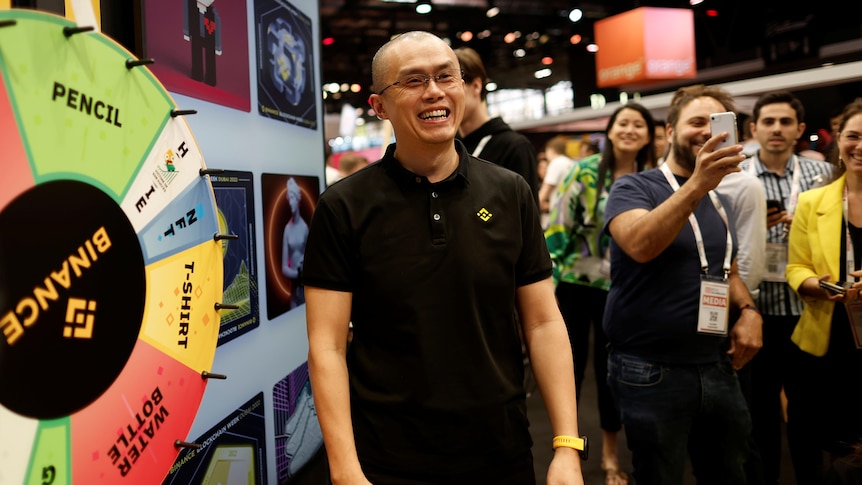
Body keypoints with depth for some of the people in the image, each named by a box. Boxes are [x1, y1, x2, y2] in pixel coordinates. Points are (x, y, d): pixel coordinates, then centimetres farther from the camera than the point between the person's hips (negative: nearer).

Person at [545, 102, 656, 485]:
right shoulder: (584, 172, -7)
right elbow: (557, 226, -9)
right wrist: (548, 277, -12)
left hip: (622, 289, 2)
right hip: (574, 283, -2)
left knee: (611, 367, 11)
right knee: (569, 365, 7)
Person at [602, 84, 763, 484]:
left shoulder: (720, 202, 13)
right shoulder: (634, 188, -8)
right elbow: (639, 244, -28)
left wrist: (748, 310, 2)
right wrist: (697, 184, -37)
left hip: (717, 369, 7)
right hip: (651, 372, -6)